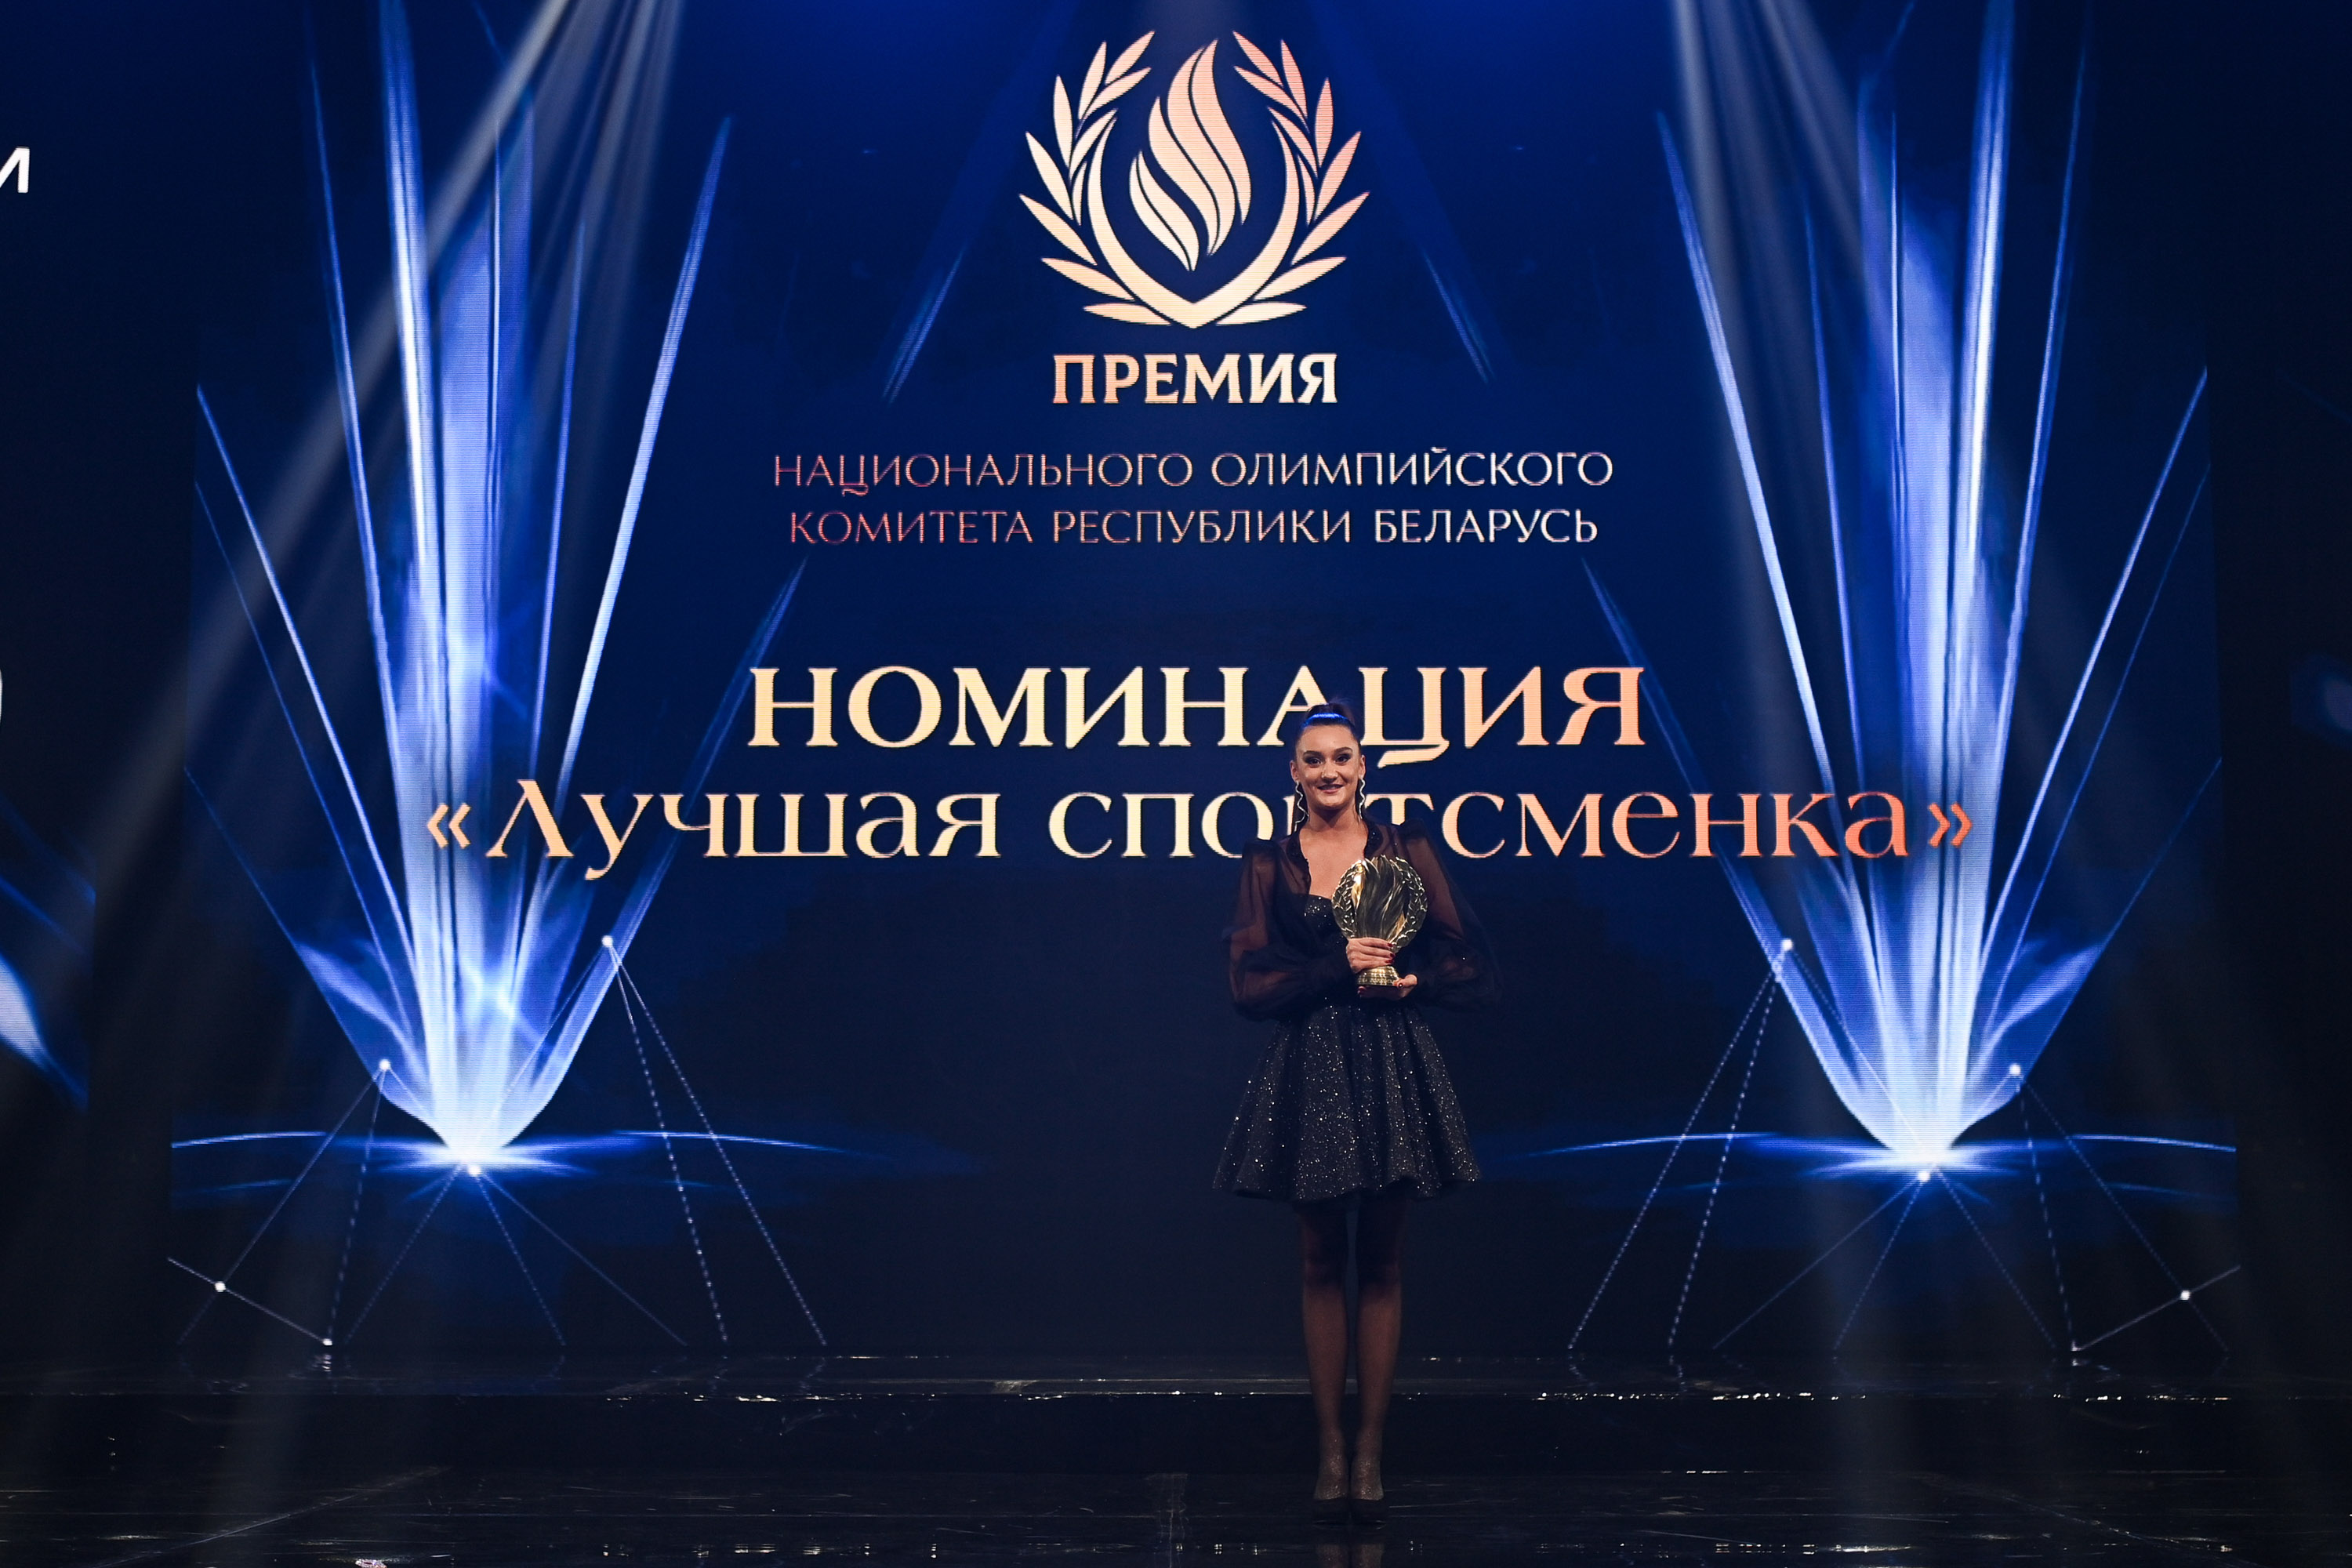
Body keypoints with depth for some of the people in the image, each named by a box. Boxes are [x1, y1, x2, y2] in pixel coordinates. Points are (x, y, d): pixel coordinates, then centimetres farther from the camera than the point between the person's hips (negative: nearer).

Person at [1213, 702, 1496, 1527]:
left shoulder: (1407, 849, 5)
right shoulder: (1268, 864, 4)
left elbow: (1467, 964, 3)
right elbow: (1249, 982, -3)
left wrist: (1408, 977, -14)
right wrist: (1338, 969, -13)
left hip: (1394, 1069, 0)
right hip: (1309, 1073, 0)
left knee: (1381, 1264, 3)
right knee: (1321, 1263, 4)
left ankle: (1369, 1451, 7)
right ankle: (1330, 1450, 9)